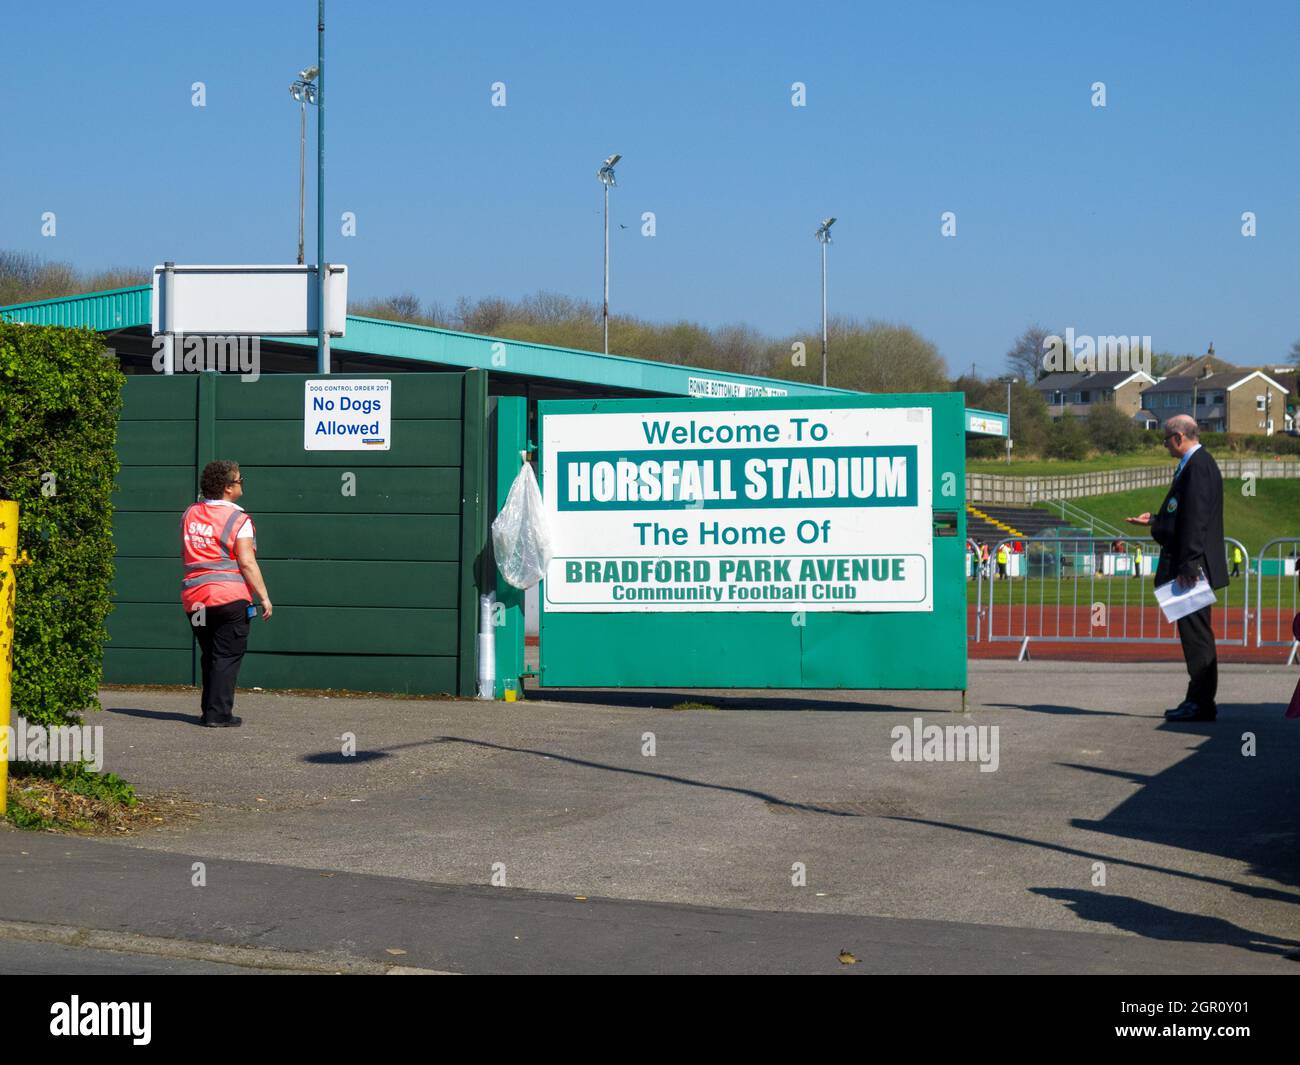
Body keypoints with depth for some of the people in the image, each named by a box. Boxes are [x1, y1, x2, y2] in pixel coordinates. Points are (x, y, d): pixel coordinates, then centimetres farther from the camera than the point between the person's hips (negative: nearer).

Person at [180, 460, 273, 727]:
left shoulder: (189, 514, 11)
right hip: (230, 595, -6)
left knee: (210, 656, 17)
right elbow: (247, 563, -13)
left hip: (193, 596, 6)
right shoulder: (238, 520, -9)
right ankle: (218, 714, -5)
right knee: (227, 656, -1)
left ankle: (209, 711, 20)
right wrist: (264, 597, -10)